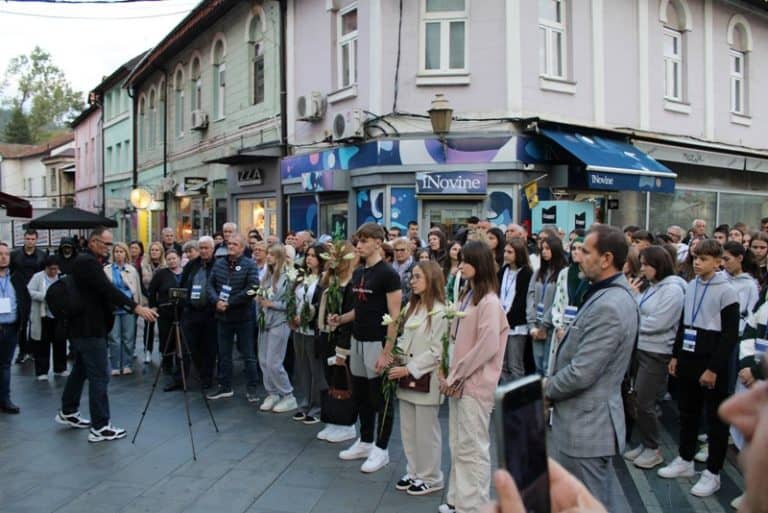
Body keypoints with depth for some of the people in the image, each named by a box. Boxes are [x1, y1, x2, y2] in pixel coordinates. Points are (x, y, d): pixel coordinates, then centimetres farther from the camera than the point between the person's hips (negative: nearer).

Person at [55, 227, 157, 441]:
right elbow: (107, 289, -29)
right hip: (90, 328, -11)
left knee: (80, 370, 22)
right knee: (99, 376, -8)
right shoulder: (88, 262, -17)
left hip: (82, 327, 11)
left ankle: (68, 412, 36)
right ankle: (100, 427, -5)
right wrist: (136, 307, -35)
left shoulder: (85, 261, 15)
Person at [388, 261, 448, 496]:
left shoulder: (439, 312, -15)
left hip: (426, 380, -7)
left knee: (426, 432, 4)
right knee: (408, 430, 15)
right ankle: (414, 472, 30)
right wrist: (396, 361, -1)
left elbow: (437, 352, -17)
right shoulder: (411, 307, 10)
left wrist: (408, 369, -17)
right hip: (407, 379, 7)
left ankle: (430, 478, 20)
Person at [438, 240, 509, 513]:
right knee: (457, 445, 16)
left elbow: (487, 347, -19)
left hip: (475, 384, -8)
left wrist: (456, 376, -13)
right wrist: (452, 375, 5)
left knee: (472, 447, 2)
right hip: (459, 381, 8)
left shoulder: (489, 302, -14)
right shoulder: (467, 296, 10)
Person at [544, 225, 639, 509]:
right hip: (588, 420, 10)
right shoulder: (611, 294, 8)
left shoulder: (608, 307, -26)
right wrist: (554, 385, 7)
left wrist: (547, 389, -8)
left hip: (587, 426, -10)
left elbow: (582, 373, -26)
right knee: (594, 500, 23)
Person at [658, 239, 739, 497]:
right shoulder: (690, 286, 7)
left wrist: (714, 368, -16)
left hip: (712, 362, -6)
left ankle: (712, 473, 15)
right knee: (687, 412, 16)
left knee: (716, 418, 5)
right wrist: (676, 355, 11)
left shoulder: (726, 291, -11)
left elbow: (731, 334, -13)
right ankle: (685, 460, 29)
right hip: (688, 358, 6)